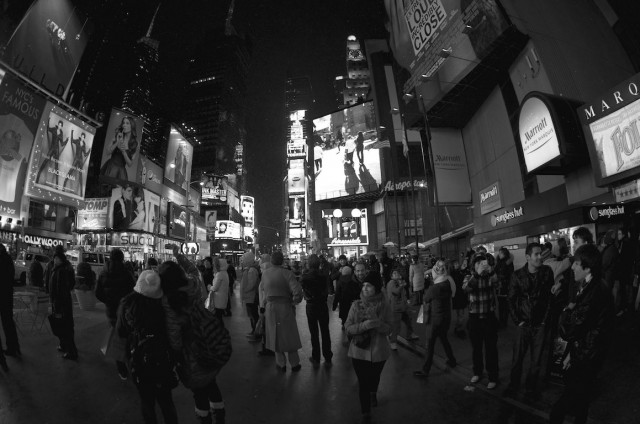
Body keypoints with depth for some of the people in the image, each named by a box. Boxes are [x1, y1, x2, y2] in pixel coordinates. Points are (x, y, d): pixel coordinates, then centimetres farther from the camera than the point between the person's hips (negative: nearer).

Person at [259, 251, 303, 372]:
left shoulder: (265, 273, -2)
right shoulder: (287, 273, -15)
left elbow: (262, 288, 8)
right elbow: (297, 291, -23)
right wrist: (294, 302, -5)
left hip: (270, 307, 3)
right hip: (285, 307, -2)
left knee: (275, 335, 15)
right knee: (289, 336, 12)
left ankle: (281, 364, 25)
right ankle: (294, 364, 24)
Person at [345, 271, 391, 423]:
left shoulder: (385, 306, -11)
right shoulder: (356, 305, -11)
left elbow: (388, 329, -9)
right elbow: (348, 327, -11)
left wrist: (377, 323, -30)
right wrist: (364, 325, -29)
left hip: (378, 351, 2)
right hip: (359, 351, -1)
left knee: (374, 377, 25)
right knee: (362, 382, 3)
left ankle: (373, 394, 58)